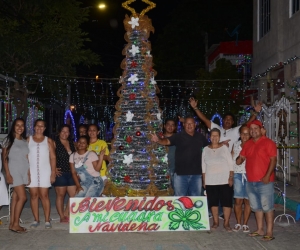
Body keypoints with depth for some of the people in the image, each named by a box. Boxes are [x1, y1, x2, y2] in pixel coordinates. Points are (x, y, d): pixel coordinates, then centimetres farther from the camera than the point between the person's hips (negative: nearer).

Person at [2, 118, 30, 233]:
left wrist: (29, 174, 6)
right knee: (22, 197, -12)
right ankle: (15, 224, -3)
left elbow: (27, 159, 12)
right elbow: (4, 158, -5)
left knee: (16, 198, 6)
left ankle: (12, 224, 11)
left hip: (24, 172, 5)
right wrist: (8, 174, -12)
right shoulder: (9, 140, -2)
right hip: (14, 171, -5)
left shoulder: (25, 141, 12)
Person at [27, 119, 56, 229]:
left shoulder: (48, 141, 8)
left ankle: (47, 220, 0)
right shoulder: (28, 140, 9)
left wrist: (53, 173, -2)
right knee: (34, 195, 1)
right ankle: (36, 220, 10)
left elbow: (53, 157, 5)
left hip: (45, 171, -1)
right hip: (32, 171, 1)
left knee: (44, 195, -4)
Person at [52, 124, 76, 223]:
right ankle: (62, 217, 12)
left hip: (71, 173, 5)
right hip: (60, 173, -5)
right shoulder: (55, 143, -2)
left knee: (74, 195, 3)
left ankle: (66, 214, 17)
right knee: (60, 195, 3)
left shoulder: (72, 143, 14)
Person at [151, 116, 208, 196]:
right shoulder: (178, 136, -3)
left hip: (196, 174, 3)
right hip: (181, 173, -3)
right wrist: (158, 140, -38)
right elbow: (167, 141, -19)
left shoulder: (200, 137, 9)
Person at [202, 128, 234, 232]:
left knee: (226, 201, -2)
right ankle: (215, 222, 18)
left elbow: (230, 164, -1)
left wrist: (231, 177, -8)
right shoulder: (206, 149, 7)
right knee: (213, 202, 7)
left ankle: (226, 223, 7)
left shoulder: (224, 148, 1)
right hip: (210, 181, 2)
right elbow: (204, 166, 10)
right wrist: (204, 180, 6)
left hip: (224, 180, -2)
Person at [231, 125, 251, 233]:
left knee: (247, 201, 4)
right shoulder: (235, 145, 8)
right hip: (237, 174, 2)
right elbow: (232, 161, 12)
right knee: (238, 200, 4)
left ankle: (245, 224, 16)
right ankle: (238, 223, 16)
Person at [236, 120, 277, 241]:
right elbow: (241, 159, 18)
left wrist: (267, 176, -19)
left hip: (264, 181, -7)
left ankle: (269, 232, 2)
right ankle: (260, 229, 23)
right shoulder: (247, 144, 13)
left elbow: (273, 160, -11)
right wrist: (239, 159, -6)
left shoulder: (268, 142, -6)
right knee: (256, 207, 13)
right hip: (251, 182, 7)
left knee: (267, 207, -3)